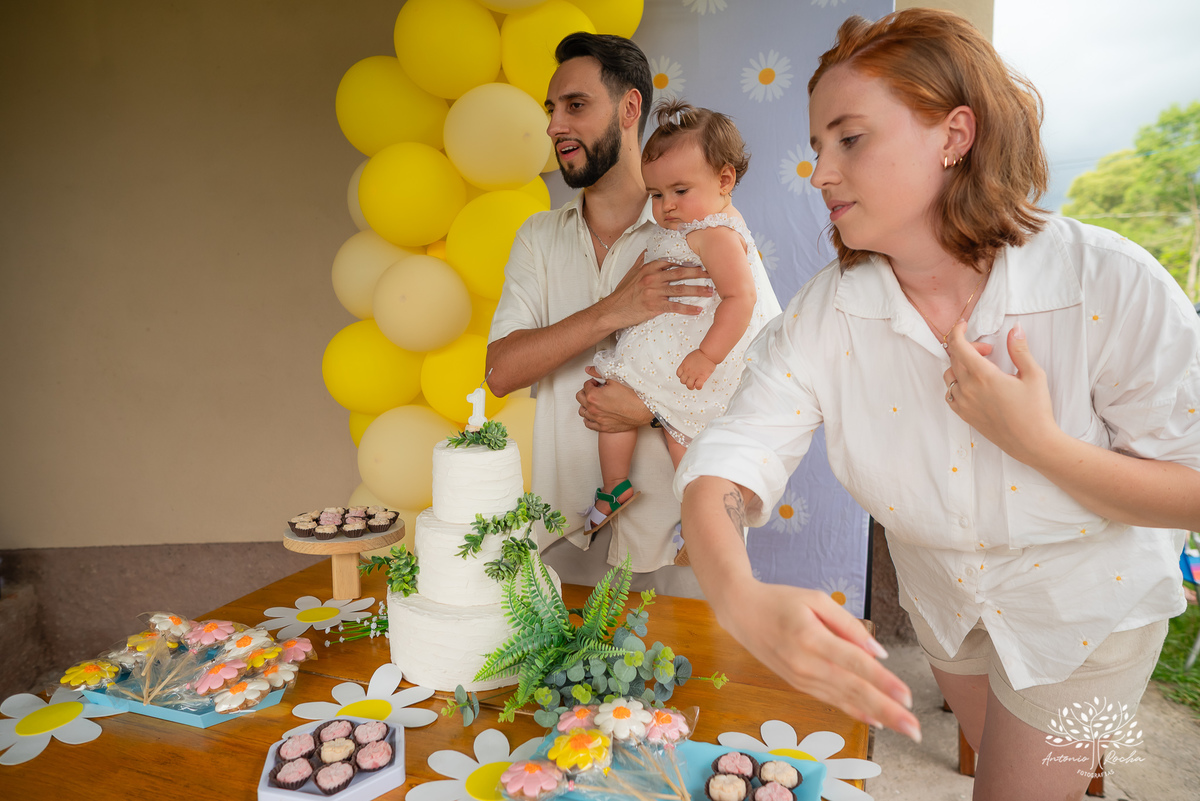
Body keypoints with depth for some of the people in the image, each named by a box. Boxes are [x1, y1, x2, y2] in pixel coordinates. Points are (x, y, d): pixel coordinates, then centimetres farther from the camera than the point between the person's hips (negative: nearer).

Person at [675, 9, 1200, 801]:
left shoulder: (1113, 287, -28)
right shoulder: (829, 312, -22)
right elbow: (725, 465, -30)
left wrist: (1034, 441, -34)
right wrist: (742, 598, -49)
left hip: (1084, 606, -3)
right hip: (940, 594, 4)